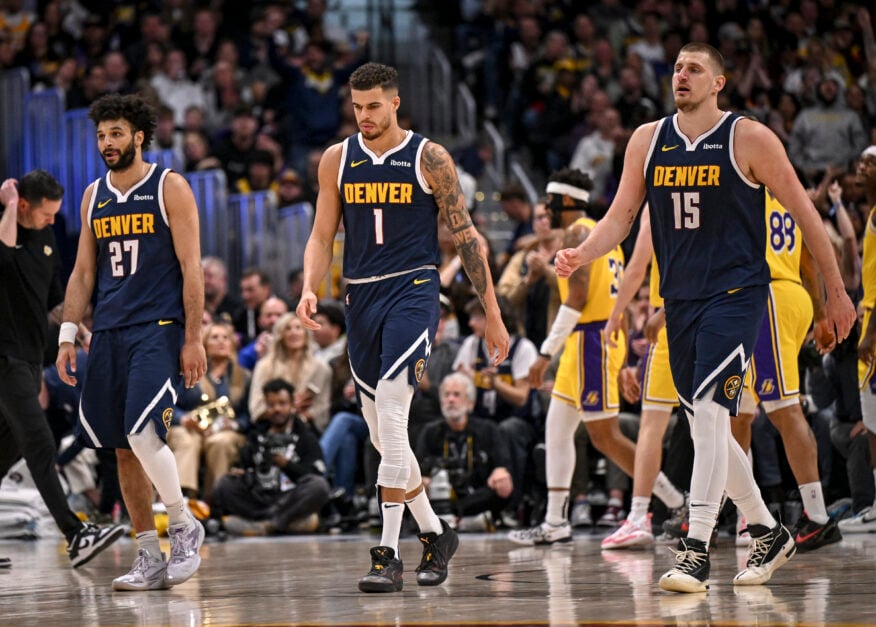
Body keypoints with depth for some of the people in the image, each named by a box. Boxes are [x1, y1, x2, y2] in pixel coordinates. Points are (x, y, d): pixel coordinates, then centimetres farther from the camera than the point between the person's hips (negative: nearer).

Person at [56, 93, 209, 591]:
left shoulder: (170, 188, -2)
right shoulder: (94, 196, 14)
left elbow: (191, 268, -5)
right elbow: (83, 273, 17)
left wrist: (193, 339, -11)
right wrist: (68, 336, 8)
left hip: (159, 329, -6)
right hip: (109, 333, 6)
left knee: (144, 434, -21)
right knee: (123, 448, 5)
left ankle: (185, 527, 0)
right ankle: (150, 558, 12)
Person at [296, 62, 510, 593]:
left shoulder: (429, 158, -3)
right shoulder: (337, 160, 8)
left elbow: (465, 235, 1)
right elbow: (322, 236, 12)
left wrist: (493, 314, 1)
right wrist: (310, 289, -8)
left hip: (413, 291, -5)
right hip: (361, 300, 6)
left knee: (391, 415, -21)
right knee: (383, 433, 10)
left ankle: (389, 555, -21)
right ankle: (435, 534, 29)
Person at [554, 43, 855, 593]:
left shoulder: (749, 139, -6)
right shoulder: (647, 140, 7)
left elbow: (804, 213, -2)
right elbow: (621, 217, 9)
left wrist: (836, 290, 0)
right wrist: (580, 255, -12)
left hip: (737, 292, -6)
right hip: (680, 297, 6)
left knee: (710, 412, -19)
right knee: (706, 425, 10)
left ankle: (696, 551, -22)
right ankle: (768, 534, 27)